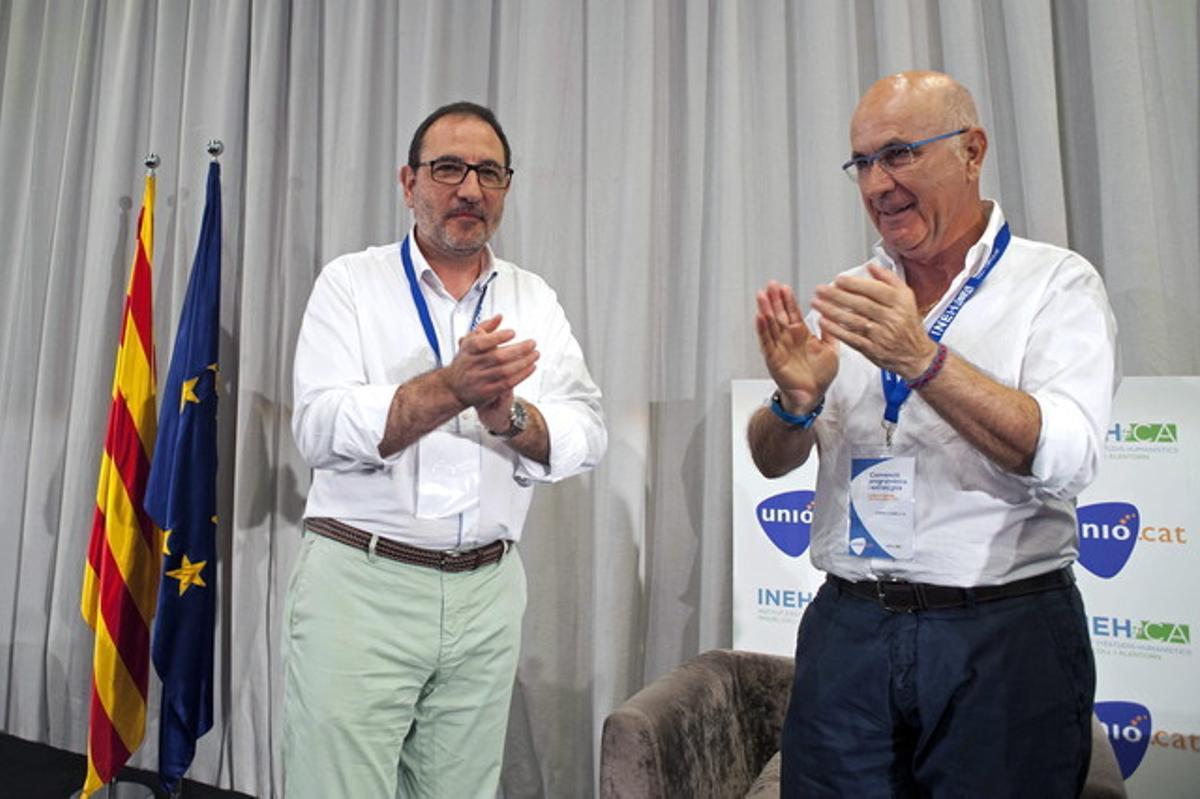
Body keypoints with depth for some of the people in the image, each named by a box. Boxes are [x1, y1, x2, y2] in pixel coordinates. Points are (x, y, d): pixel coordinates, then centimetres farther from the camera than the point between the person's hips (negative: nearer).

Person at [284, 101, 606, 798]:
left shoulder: (534, 300, 8)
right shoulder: (351, 282, 1)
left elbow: (587, 438, -2)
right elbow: (321, 428, -13)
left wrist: (506, 414, -21)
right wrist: (451, 387, -26)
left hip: (489, 591, 3)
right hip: (361, 583, -2)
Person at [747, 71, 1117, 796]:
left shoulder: (1057, 284, -2)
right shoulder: (849, 297, 7)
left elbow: (1066, 458, -17)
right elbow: (773, 460, 5)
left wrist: (922, 360, -28)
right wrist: (796, 401, -17)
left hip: (1004, 635, -2)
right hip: (848, 628, 3)